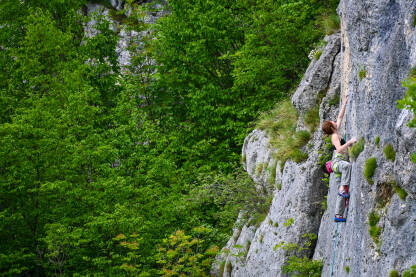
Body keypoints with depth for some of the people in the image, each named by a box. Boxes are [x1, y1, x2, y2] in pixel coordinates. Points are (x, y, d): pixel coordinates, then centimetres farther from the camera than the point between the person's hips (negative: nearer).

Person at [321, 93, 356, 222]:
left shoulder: (337, 133, 16)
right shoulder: (335, 136, -8)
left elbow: (340, 117, 25)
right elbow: (339, 149, -24)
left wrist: (345, 103, 24)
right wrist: (349, 142, -28)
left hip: (340, 164, 8)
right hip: (337, 162, -8)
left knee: (341, 193, 0)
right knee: (347, 165, -42)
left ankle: (338, 215, -3)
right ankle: (343, 188, -46)